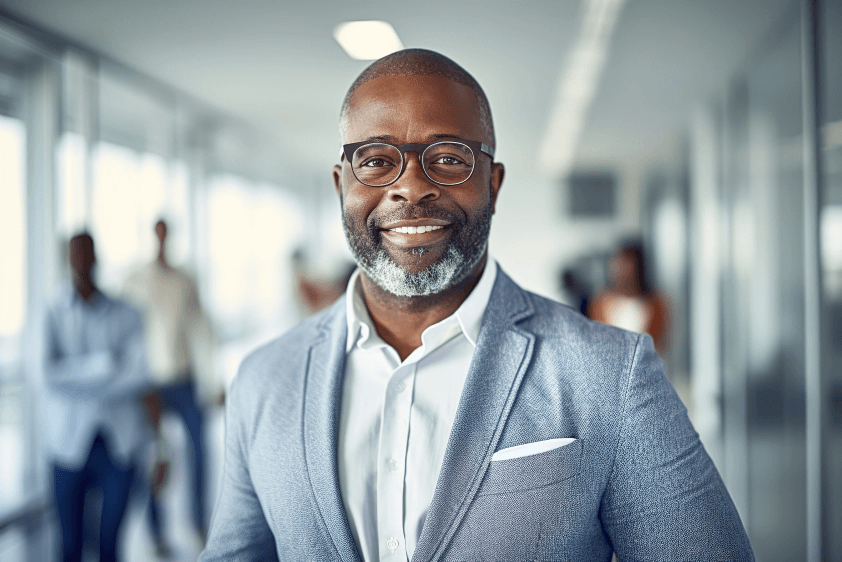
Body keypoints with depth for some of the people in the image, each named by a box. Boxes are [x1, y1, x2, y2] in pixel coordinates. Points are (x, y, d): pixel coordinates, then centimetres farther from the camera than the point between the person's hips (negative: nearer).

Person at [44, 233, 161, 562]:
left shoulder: (125, 316, 5)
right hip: (70, 445, -1)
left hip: (119, 445, 1)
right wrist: (105, 364, -17)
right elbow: (48, 374, -13)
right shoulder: (52, 315, 1)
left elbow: (140, 378, -5)